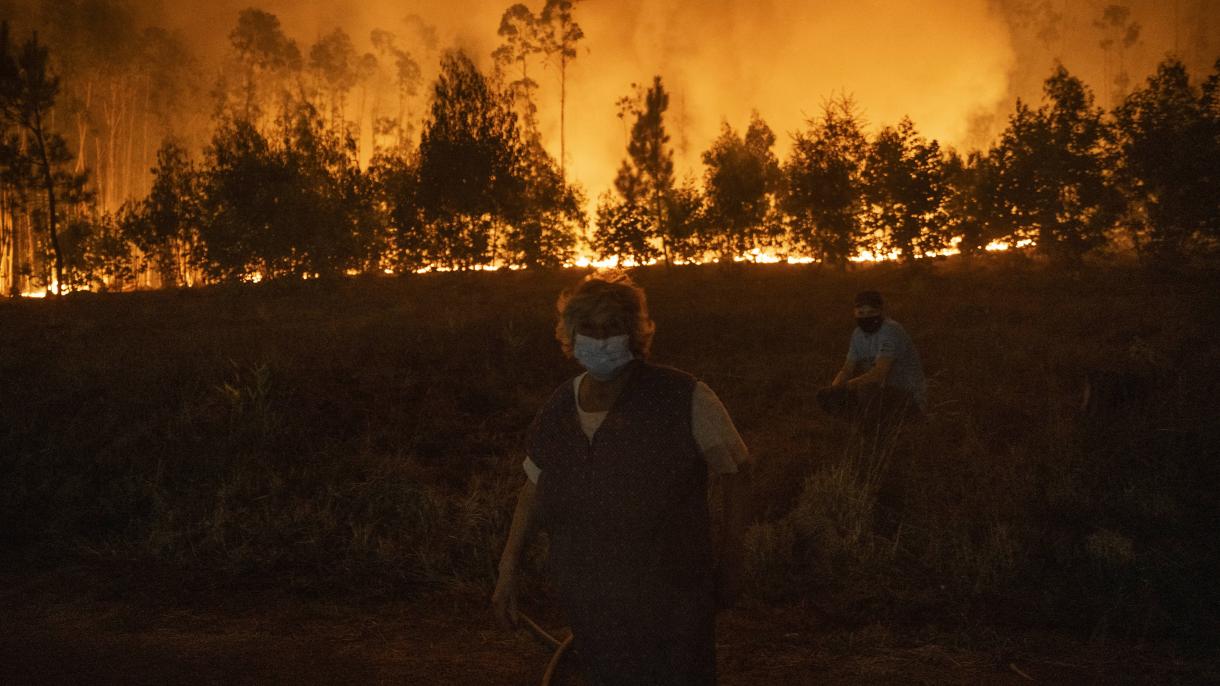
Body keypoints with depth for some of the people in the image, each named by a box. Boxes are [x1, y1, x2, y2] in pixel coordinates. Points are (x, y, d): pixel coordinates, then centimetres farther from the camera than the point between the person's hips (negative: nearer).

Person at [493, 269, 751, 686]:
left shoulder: (685, 400, -18)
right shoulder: (559, 409, -3)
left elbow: (735, 469, -4)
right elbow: (535, 487, 11)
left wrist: (729, 557, -2)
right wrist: (509, 568, 12)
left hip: (670, 608, -4)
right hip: (587, 605, 4)